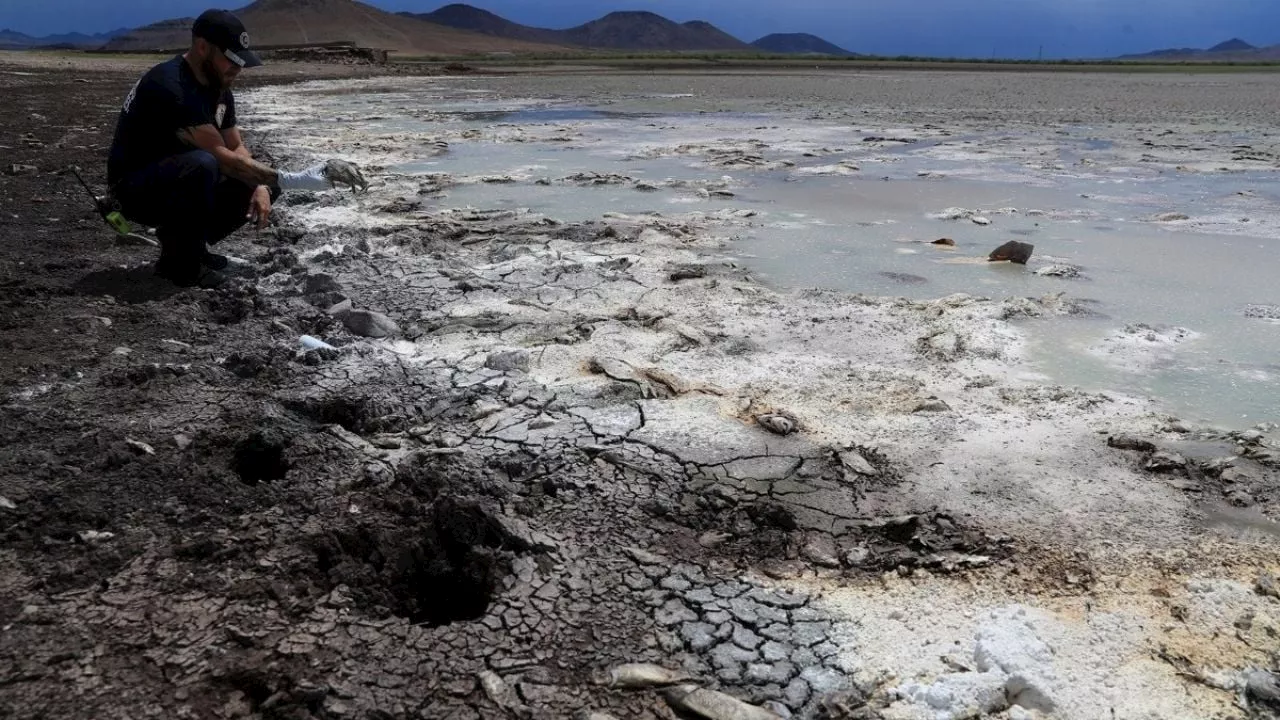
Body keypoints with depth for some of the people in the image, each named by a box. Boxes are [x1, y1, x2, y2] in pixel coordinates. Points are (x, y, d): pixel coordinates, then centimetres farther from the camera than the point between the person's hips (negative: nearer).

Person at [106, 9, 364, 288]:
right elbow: (222, 157, -31)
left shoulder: (219, 88, 1)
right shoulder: (170, 86, -27)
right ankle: (179, 260, -18)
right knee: (203, 164, -37)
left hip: (182, 181, 9)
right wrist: (293, 180, -34)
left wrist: (262, 188, -13)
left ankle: (191, 243, 7)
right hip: (135, 189, -8)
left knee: (264, 185, -1)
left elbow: (237, 148, 7)